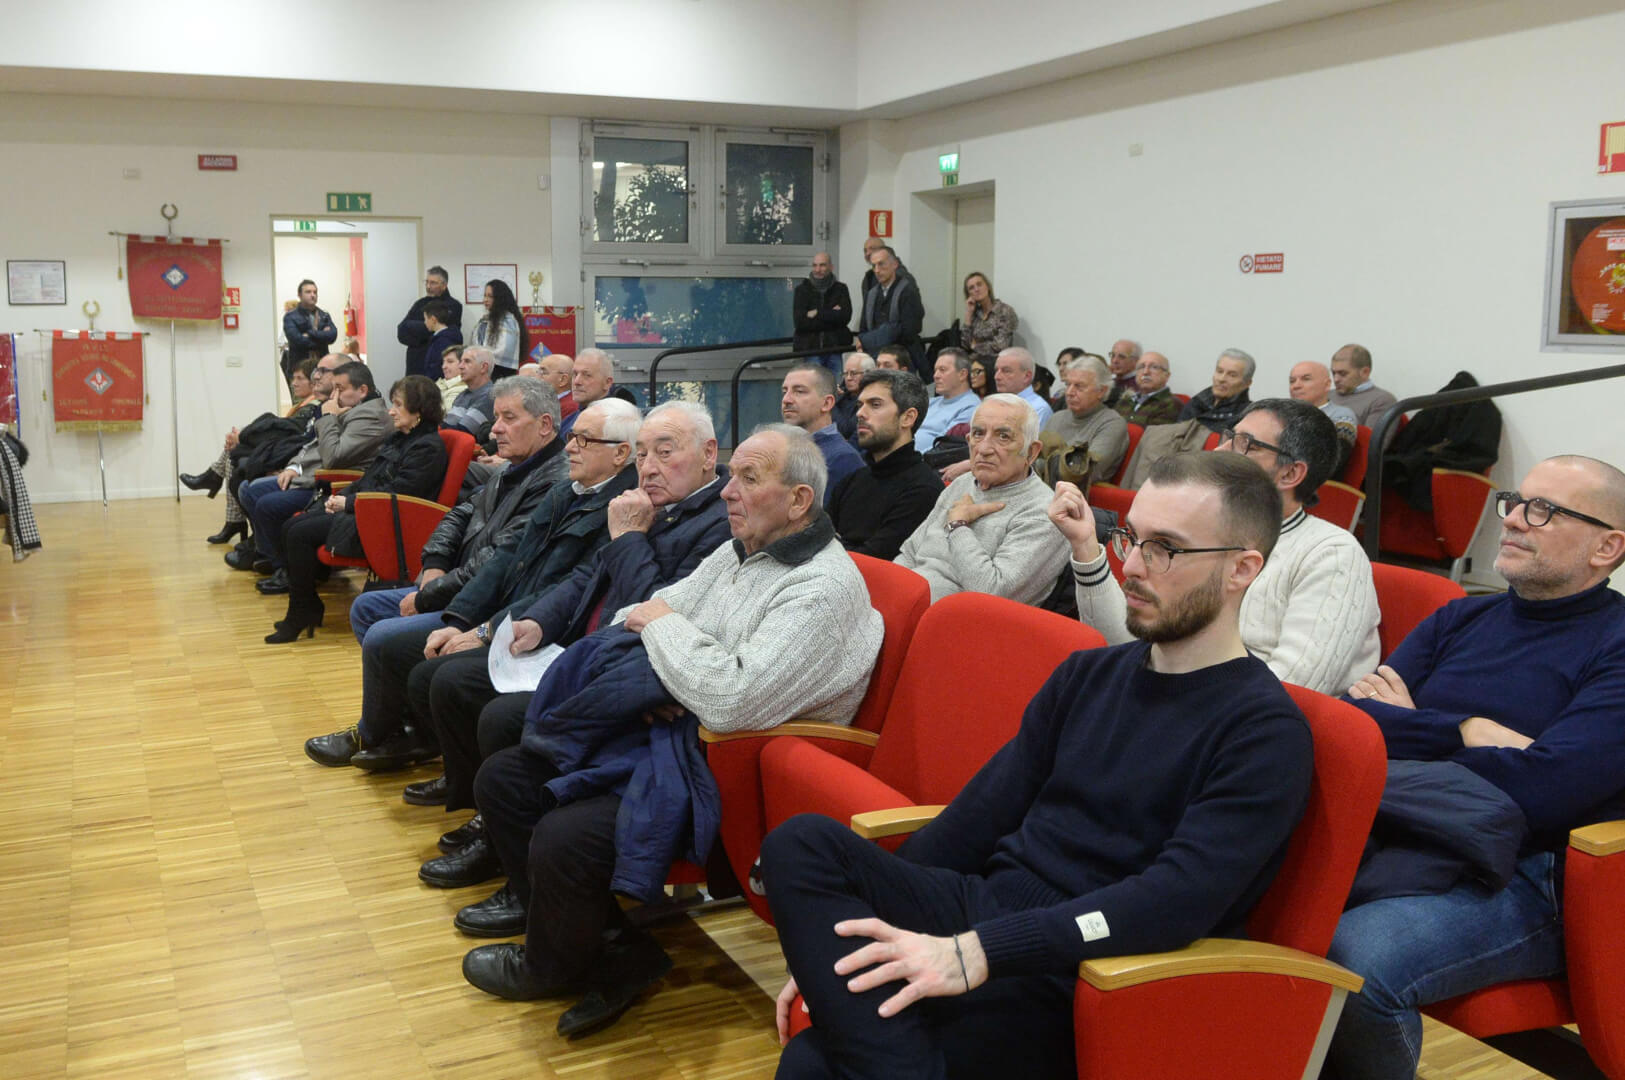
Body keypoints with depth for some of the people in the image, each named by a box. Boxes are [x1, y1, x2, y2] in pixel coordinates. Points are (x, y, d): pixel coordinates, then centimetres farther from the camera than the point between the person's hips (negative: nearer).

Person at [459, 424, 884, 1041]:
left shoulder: (825, 587, -19)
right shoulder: (737, 552, 11)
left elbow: (733, 701, -30)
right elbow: (636, 616, 15)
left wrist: (665, 626, -13)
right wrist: (652, 661, -9)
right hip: (662, 728, 10)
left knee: (563, 839, -25)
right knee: (502, 779, 4)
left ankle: (550, 966, 11)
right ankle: (613, 951, 5)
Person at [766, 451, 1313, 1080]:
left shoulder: (1265, 732, -7)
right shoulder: (1088, 674, 14)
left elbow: (1178, 898, -21)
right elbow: (983, 812, 10)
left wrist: (976, 952, -29)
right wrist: (837, 946, 2)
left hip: (1066, 980, -8)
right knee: (802, 841, -23)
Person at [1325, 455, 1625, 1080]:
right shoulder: (1461, 619, 19)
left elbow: (1539, 789, -14)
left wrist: (1408, 729, -1)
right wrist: (1467, 730, -7)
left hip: (1518, 880, -5)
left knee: (1355, 957, -34)